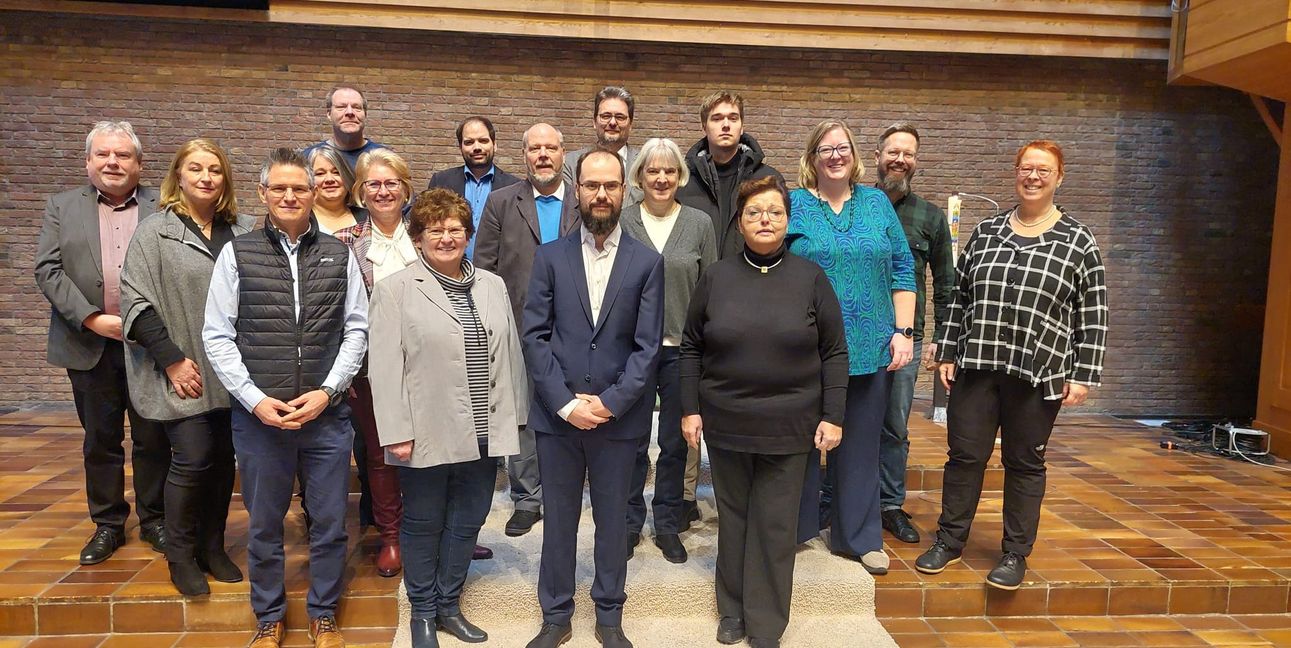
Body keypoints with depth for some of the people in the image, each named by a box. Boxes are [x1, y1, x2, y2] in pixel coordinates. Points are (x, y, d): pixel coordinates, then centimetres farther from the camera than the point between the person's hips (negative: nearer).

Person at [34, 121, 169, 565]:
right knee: (100, 441, 12)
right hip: (90, 344, 2)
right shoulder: (62, 207, 8)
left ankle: (154, 520, 23)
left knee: (154, 440, 7)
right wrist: (93, 318, -12)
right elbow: (48, 270, 0)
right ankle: (108, 523, 26)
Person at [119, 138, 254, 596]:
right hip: (184, 376, -3)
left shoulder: (245, 232, 6)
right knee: (192, 460, -4)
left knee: (224, 459, 10)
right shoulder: (154, 233, -2)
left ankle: (212, 546, 27)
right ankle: (181, 555, 17)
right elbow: (136, 302, -6)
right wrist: (172, 360, -10)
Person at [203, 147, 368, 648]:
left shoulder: (340, 256, 5)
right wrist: (256, 400, -10)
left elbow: (356, 331, 3)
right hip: (258, 416, 0)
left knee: (330, 523, 10)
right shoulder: (236, 254, 2)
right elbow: (217, 336, 0)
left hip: (327, 414, 1)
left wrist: (327, 391, -8)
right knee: (264, 525, 13)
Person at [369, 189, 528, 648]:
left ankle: (449, 605, 33)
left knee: (468, 521, 15)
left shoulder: (493, 286, 9)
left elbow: (510, 355, 9)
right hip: (427, 433, -4)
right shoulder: (395, 290, -4)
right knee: (423, 524, 12)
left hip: (483, 432, 4)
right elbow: (386, 367, -9)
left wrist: (513, 418, 7)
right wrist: (396, 432, -13)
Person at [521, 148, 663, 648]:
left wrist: (610, 402, -12)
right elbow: (534, 336, -2)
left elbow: (647, 346, -4)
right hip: (557, 416, 1)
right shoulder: (550, 257, 3)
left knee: (613, 521, 12)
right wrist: (566, 403, -10)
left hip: (618, 417, 0)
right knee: (558, 520, 12)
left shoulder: (647, 262, 0)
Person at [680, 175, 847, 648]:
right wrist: (690, 409, 1)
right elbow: (691, 347, 5)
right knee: (732, 518, 13)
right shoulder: (716, 277, 1)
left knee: (775, 526, 6)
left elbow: (834, 352, 0)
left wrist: (832, 416, -4)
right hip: (725, 422, 1)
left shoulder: (810, 278, -1)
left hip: (788, 427, -1)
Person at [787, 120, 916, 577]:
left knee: (860, 443, 11)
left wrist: (903, 331, 2)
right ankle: (795, 527, 24)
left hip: (870, 348, 3)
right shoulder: (793, 205, 2)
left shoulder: (877, 203, 10)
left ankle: (857, 536, 24)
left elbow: (902, 270, 10)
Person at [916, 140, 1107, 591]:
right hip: (976, 367, 2)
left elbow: (1093, 317, 0)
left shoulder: (1078, 243, 1)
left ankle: (1015, 553, 23)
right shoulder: (985, 232, 9)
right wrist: (947, 353, 7)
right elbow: (959, 296, 11)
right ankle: (949, 540, 23)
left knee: (1025, 463, 9)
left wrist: (1083, 376, -4)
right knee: (964, 454, 8)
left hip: (1038, 374, -2)